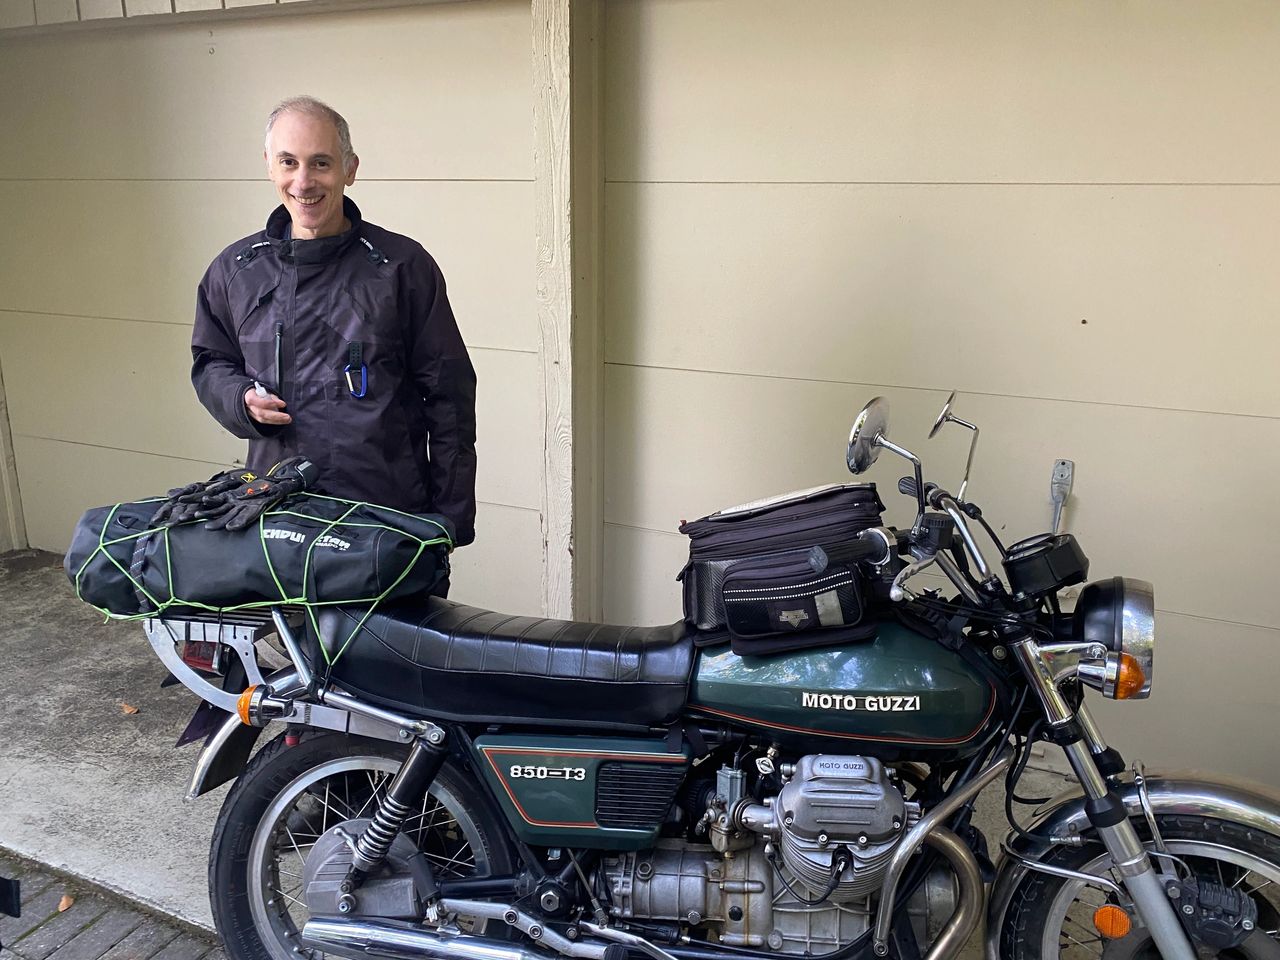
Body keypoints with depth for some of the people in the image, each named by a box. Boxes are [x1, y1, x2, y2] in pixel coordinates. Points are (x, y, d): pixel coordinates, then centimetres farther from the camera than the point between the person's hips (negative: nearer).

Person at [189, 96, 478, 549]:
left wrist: (450, 521, -2)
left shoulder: (402, 266, -1)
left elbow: (449, 397, 0)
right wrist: (243, 400, 0)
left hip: (390, 509, -3)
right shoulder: (234, 270, 10)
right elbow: (209, 363, 25)